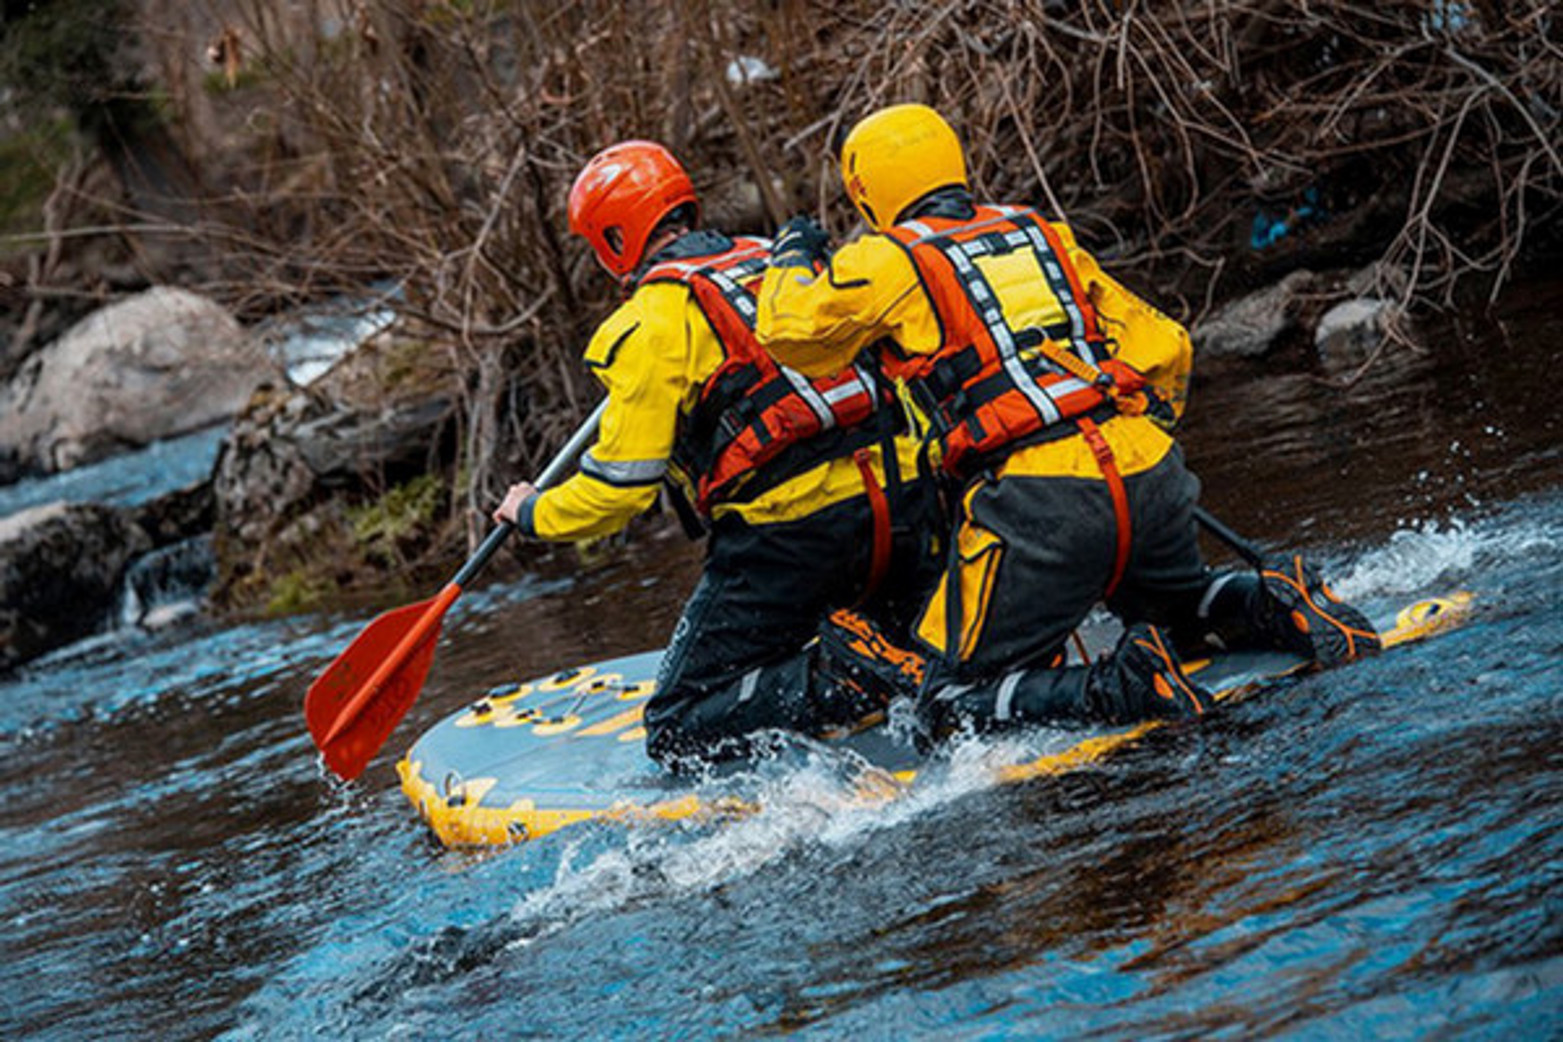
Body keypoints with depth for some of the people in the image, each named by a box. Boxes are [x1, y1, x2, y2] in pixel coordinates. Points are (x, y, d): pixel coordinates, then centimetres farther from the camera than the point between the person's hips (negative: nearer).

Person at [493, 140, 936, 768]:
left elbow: (619, 488, -5)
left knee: (681, 733, 2)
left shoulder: (651, 323, -5)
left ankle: (840, 682, -18)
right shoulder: (771, 261, 16)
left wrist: (534, 514, 15)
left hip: (786, 533, -7)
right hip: (894, 503, 7)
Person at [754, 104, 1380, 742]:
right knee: (1176, 609, 36)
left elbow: (789, 331, 9)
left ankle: (1126, 689, -18)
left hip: (1037, 508, -6)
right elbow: (1165, 348, 23)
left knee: (952, 707, 2)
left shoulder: (890, 261, 5)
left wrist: (794, 257, 28)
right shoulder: (1044, 236, 22)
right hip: (1152, 479, 6)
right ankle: (1277, 610, 6)